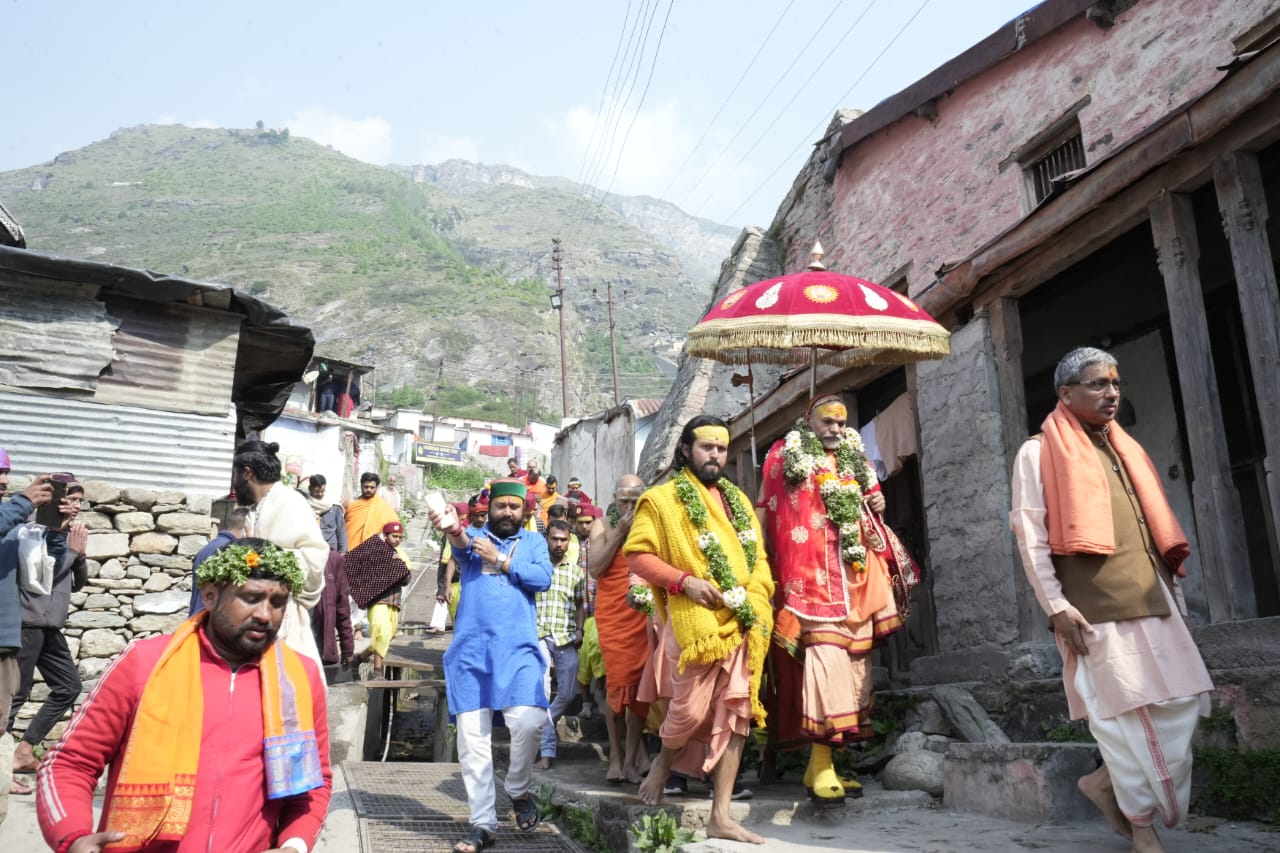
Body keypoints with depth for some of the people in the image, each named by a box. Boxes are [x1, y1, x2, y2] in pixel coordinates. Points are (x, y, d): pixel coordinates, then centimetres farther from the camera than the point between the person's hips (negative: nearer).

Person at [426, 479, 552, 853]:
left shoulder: (534, 542, 13)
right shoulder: (474, 536, 10)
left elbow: (543, 578, -3)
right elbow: (461, 544, -15)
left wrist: (500, 559, -8)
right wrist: (452, 530, -39)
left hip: (518, 649, -1)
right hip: (471, 649, 1)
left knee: (529, 721, -18)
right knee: (472, 738, 3)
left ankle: (519, 790, 11)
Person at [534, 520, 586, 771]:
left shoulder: (577, 571, 12)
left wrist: (579, 630, 4)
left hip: (567, 638, 3)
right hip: (539, 635, -3)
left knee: (568, 693, 4)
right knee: (541, 691, -13)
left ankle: (543, 729, 32)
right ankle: (547, 750, -8)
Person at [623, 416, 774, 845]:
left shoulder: (738, 499, 18)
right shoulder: (663, 498, 0)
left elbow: (758, 556, 21)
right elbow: (636, 554, -5)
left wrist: (757, 597, 2)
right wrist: (684, 580, -16)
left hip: (742, 622, 5)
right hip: (695, 621, -5)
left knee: (736, 715, 3)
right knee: (691, 710, -4)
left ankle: (721, 816, 10)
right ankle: (663, 763, 31)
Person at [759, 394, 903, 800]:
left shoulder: (853, 461, 20)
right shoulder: (787, 457, 2)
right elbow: (772, 515, -6)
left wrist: (875, 505, 7)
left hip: (854, 579, 7)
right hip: (815, 578, -7)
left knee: (852, 661, 7)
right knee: (825, 657, -17)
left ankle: (823, 763, 15)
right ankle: (820, 764, -13)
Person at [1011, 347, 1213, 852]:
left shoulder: (1126, 449, 20)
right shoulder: (1038, 454, -1)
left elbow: (1157, 527, 22)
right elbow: (1029, 535, -8)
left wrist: (1172, 588, 15)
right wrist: (1056, 606, -14)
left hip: (1149, 599, 7)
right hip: (1093, 606, -7)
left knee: (1182, 701, 4)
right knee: (1126, 710, -2)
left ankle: (1110, 781, 23)